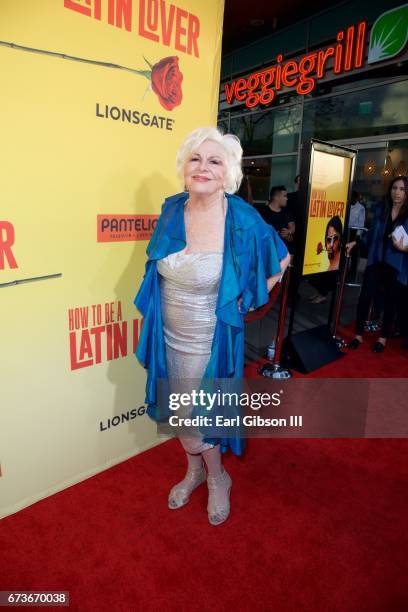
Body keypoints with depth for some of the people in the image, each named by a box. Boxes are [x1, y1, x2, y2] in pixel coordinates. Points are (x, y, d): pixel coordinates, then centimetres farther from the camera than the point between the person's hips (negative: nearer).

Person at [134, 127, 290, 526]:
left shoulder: (243, 221, -16)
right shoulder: (171, 210, -4)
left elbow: (280, 261, 0)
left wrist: (244, 301, -1)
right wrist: (155, 318, 11)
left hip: (210, 340, -4)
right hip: (170, 336, 5)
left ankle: (217, 478, 40)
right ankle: (194, 470, 47)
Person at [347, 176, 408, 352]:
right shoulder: (381, 209, 4)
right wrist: (355, 243, 5)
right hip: (376, 261, 2)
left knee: (391, 302, 10)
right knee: (364, 297, -2)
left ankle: (383, 338, 28)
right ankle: (358, 335, 14)